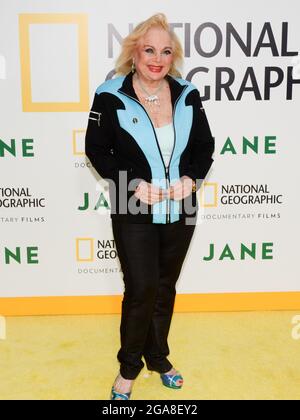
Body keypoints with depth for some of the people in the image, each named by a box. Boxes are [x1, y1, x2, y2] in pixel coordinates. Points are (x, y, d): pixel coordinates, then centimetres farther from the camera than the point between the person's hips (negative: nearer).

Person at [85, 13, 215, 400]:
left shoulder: (187, 95, 1)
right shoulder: (110, 96, -9)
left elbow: (204, 145, 8)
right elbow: (97, 150, -5)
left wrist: (192, 178, -11)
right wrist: (133, 183, -17)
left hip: (180, 211, 4)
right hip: (133, 213, -3)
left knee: (165, 286, 15)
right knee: (141, 289, -1)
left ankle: (158, 357, 36)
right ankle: (129, 366, 24)